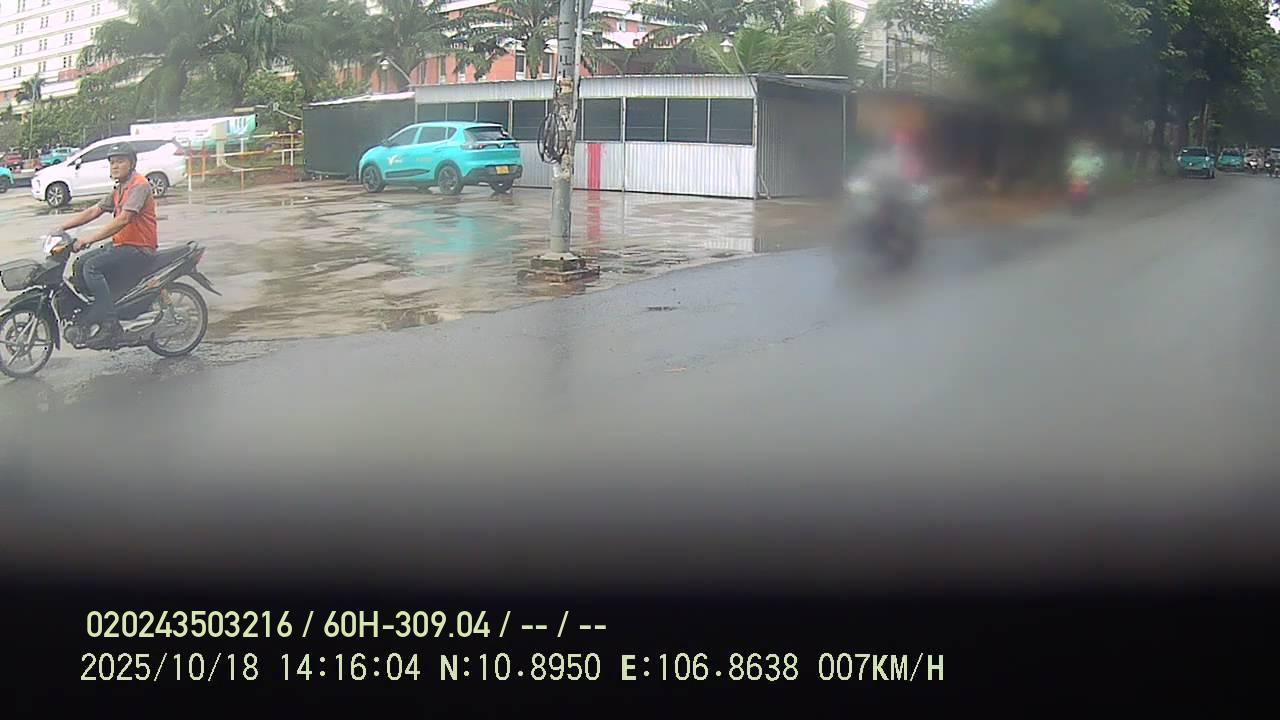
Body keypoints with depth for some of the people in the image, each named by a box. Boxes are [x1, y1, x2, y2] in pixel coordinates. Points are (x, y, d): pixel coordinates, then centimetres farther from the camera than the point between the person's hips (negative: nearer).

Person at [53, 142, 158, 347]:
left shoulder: (139, 185, -13)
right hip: (121, 245, 10)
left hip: (139, 248, -10)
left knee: (92, 267, -24)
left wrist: (90, 238, -29)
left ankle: (110, 324, -27)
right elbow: (94, 211, 17)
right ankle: (88, 315, 8)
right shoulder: (119, 189, 20)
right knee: (80, 264, 3)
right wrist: (62, 227, 5)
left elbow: (123, 219, -25)